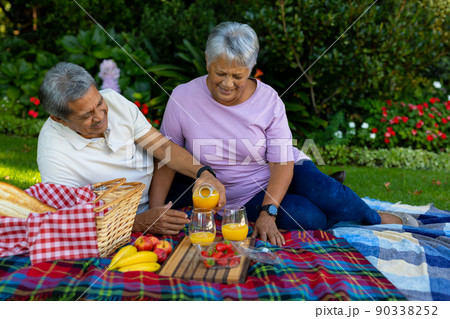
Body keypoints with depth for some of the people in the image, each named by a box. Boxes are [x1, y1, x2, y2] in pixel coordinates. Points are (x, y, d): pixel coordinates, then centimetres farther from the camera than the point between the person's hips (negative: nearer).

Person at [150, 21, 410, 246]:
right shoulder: (183, 98, -15)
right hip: (245, 196, -1)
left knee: (328, 195, -27)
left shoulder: (269, 100, -15)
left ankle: (374, 218, 6)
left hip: (280, 176, 1)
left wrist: (268, 213, -29)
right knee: (307, 218, -27)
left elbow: (282, 163, -16)